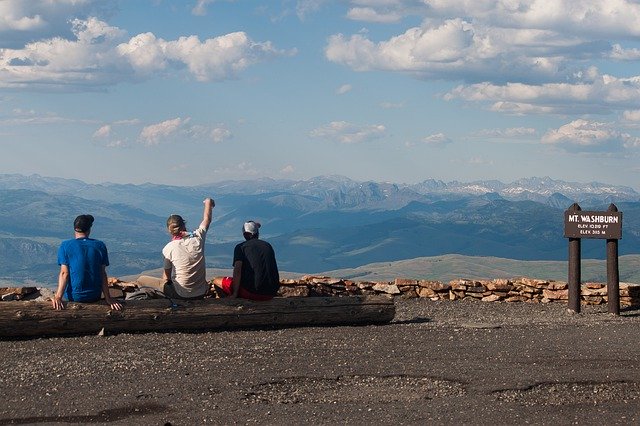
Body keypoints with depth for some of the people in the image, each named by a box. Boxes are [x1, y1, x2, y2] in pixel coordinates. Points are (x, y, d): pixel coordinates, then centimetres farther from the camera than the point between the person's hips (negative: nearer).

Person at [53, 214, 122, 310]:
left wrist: (58, 297, -15)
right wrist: (108, 298, -3)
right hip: (95, 297, 1)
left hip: (73, 297, -1)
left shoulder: (65, 246, -8)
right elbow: (102, 274, -4)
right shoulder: (100, 246, -3)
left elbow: (64, 273, -14)